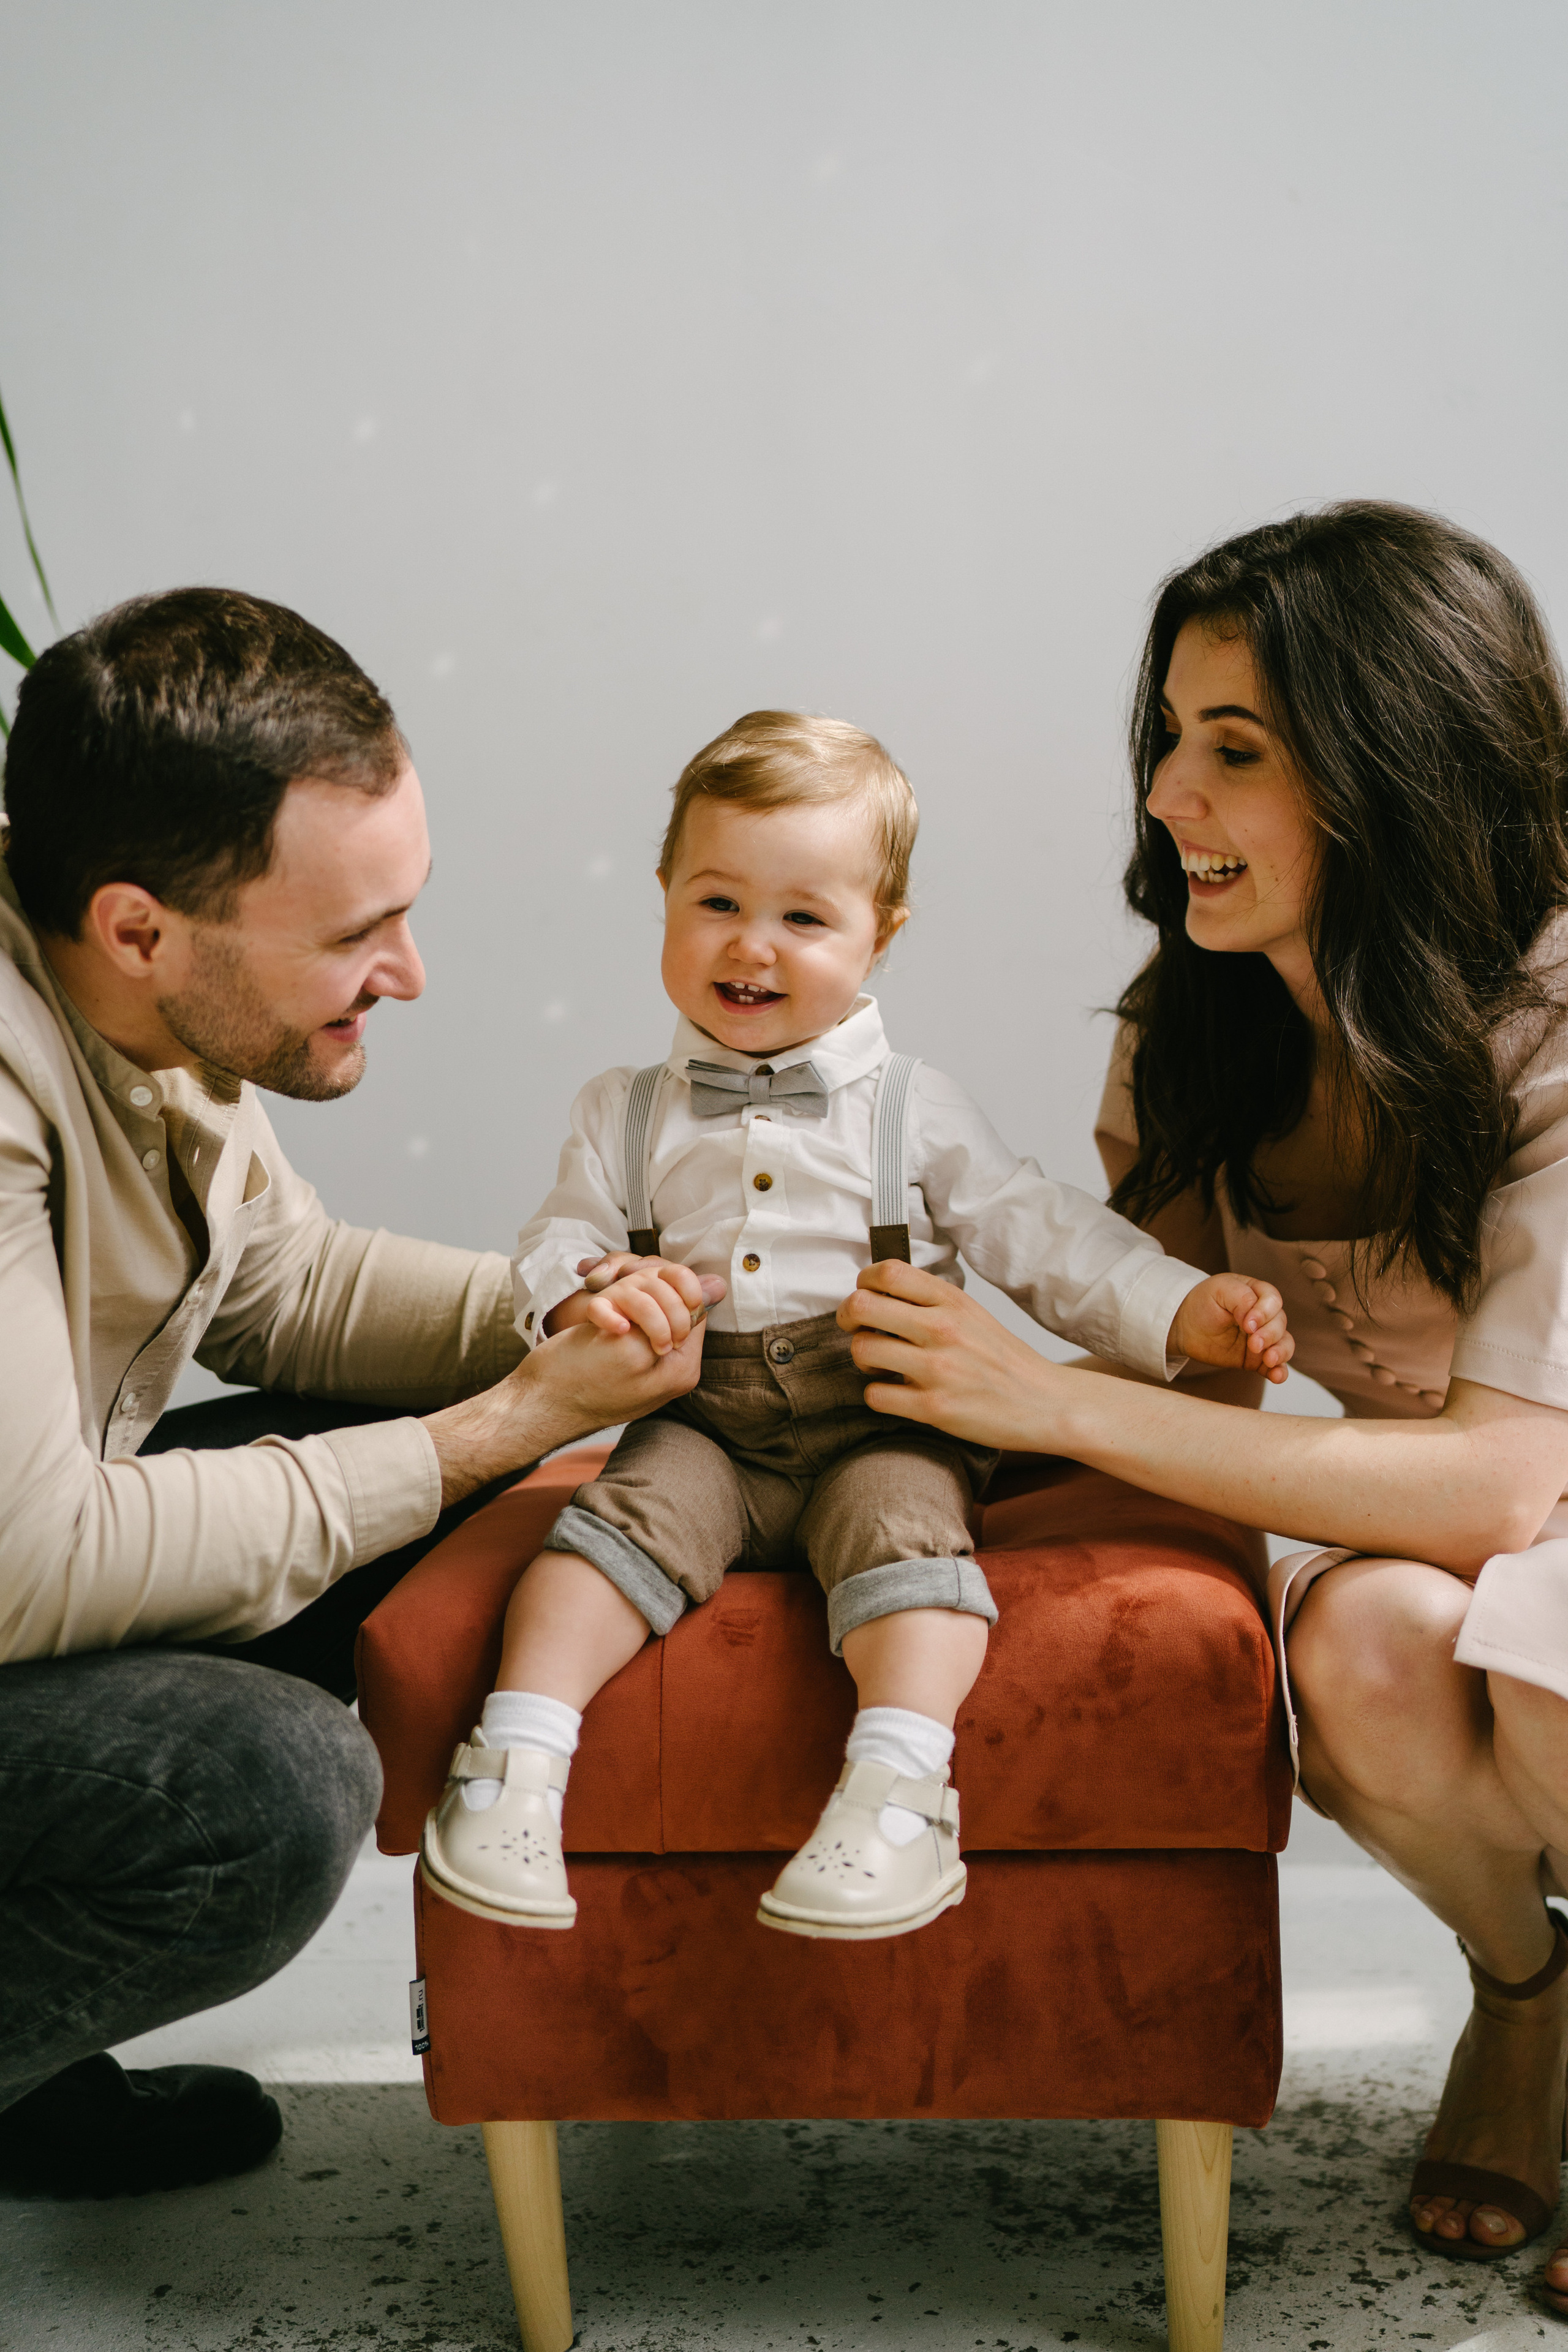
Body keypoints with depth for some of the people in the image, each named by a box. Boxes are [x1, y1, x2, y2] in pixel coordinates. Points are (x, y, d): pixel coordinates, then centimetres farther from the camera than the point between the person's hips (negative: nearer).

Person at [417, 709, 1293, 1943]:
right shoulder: (628, 1116, 11)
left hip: (879, 1425, -1)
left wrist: (1186, 1311, -10)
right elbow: (555, 1246, 9)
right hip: (704, 1429, 2)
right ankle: (515, 1767, -25)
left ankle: (897, 1795, -37)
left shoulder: (915, 1111, 6)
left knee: (903, 1517, -30)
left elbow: (1050, 1240, 4)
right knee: (625, 1514, -25)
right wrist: (595, 1287, -16)